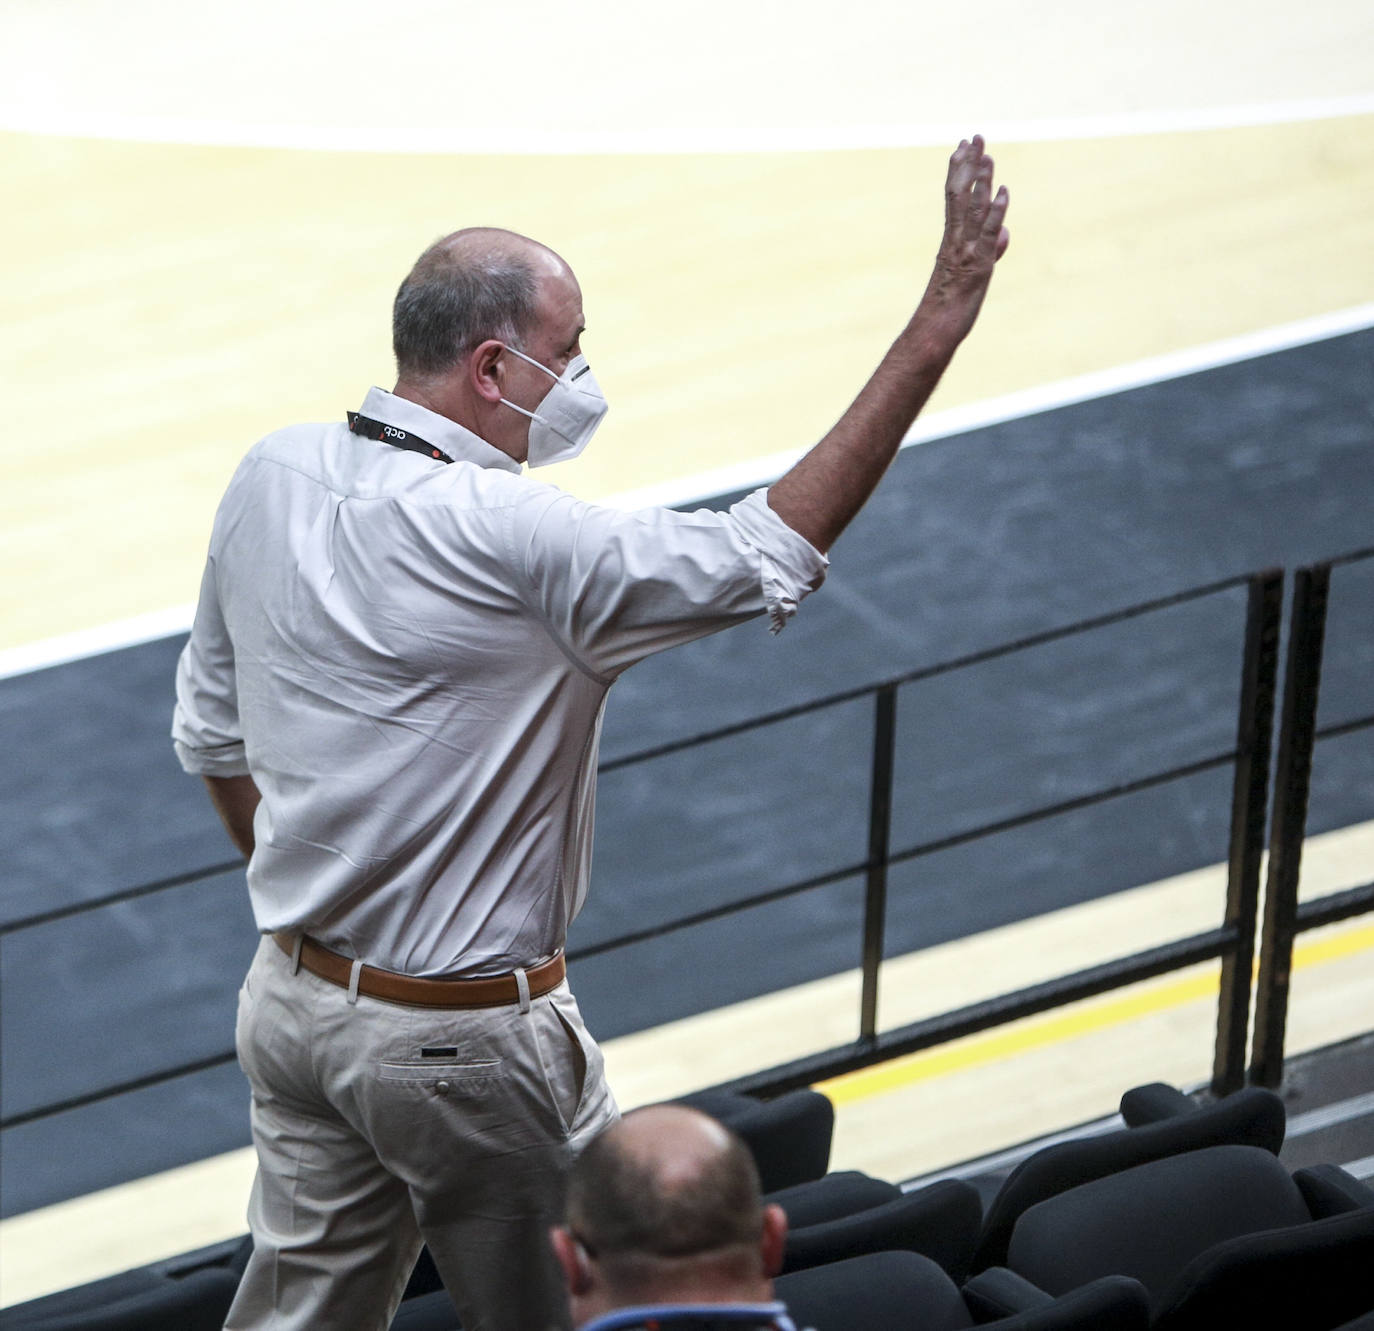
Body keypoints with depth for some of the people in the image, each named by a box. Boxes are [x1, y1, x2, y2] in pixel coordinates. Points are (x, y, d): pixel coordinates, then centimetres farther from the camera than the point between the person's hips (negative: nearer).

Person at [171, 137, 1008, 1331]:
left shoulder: (271, 478, -1)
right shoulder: (513, 540, -25)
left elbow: (212, 734, 10)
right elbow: (770, 557, -22)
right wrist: (937, 328, -21)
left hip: (294, 997, 7)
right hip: (458, 1039, -7)